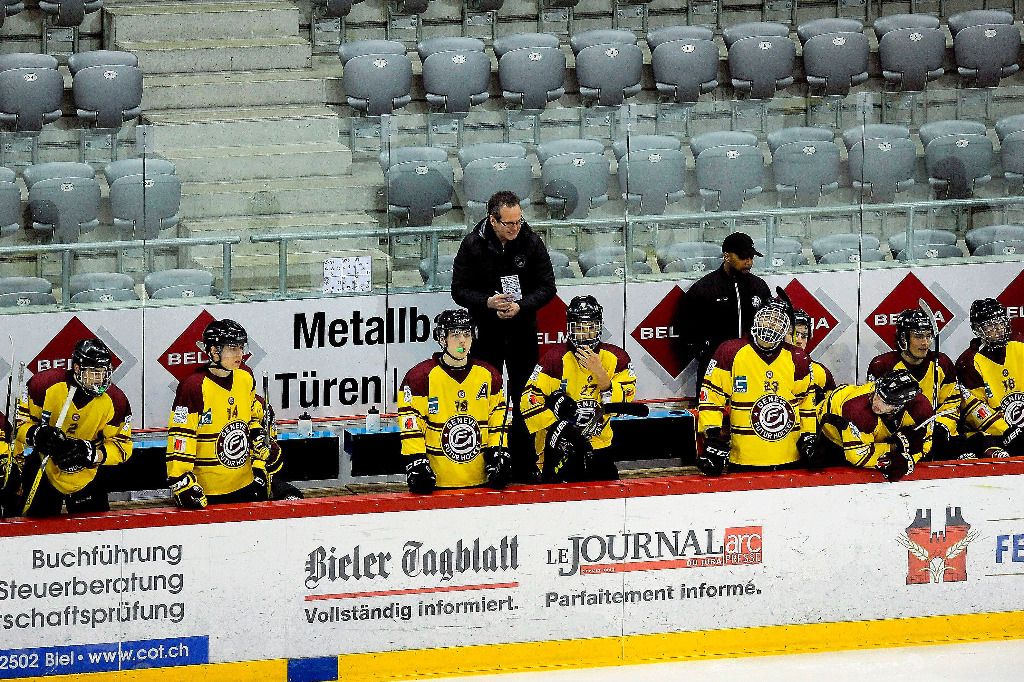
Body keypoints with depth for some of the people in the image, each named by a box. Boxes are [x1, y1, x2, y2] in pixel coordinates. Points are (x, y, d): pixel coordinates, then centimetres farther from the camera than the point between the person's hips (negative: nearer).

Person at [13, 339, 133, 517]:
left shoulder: (115, 401, -15)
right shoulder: (46, 384, -20)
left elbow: (121, 447, -12)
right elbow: (19, 420, -10)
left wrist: (89, 452, -29)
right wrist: (37, 435, -31)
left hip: (85, 474, 2)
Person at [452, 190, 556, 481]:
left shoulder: (532, 242, -7)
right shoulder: (473, 244, -9)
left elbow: (547, 288, -4)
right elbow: (459, 290, -6)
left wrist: (521, 306, -20)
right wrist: (487, 302, -23)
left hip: (523, 332, 1)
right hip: (486, 333, -1)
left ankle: (525, 468, 11)